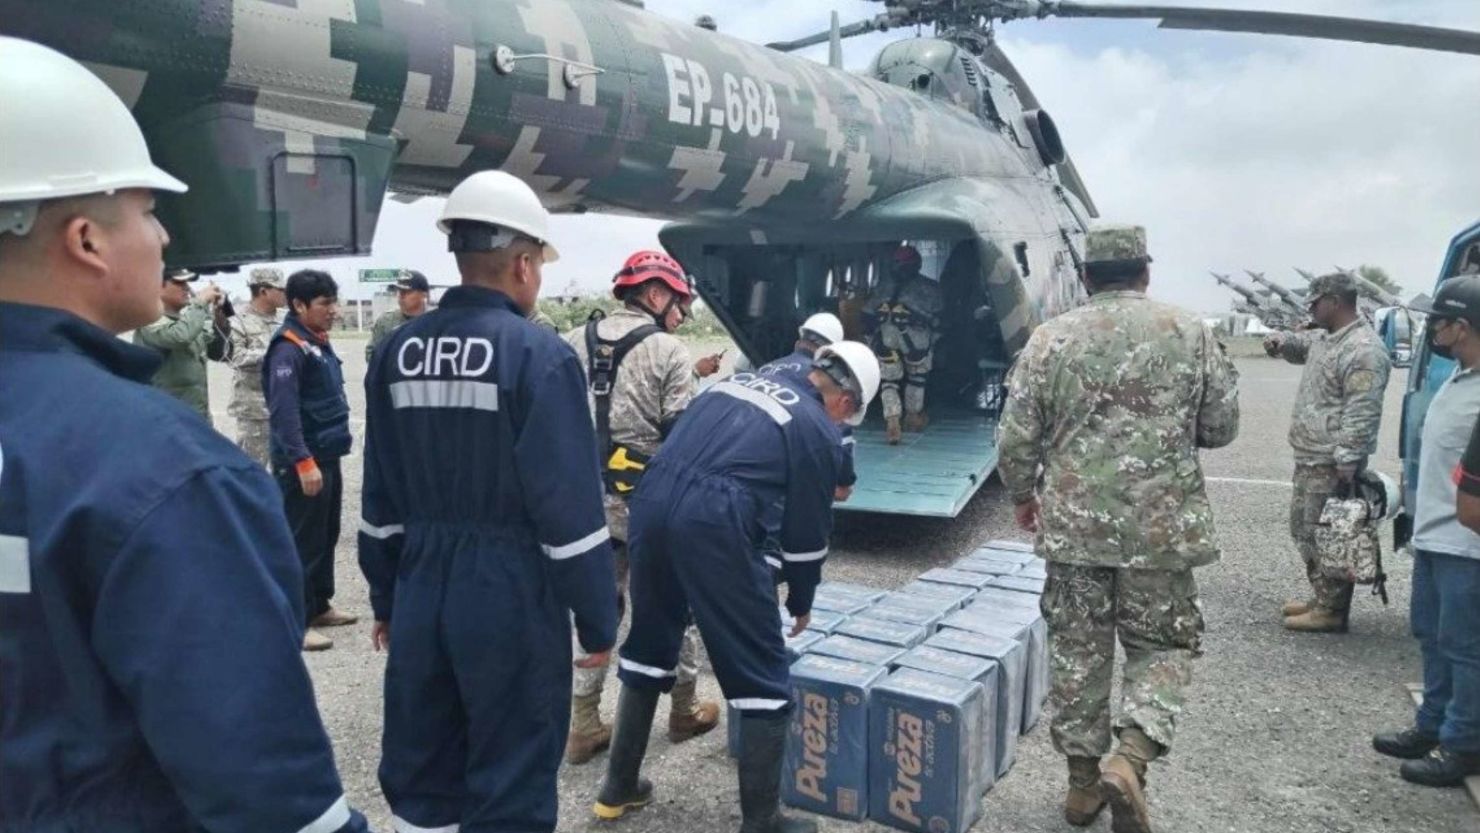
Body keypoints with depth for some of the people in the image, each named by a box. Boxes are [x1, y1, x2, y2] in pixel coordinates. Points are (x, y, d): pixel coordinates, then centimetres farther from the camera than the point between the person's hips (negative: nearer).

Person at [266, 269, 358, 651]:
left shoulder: (318, 342, 12)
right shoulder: (288, 348, -17)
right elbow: (283, 411, -24)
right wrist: (303, 462, -28)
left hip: (327, 456, 9)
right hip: (303, 462, -9)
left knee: (326, 535, 17)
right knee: (302, 540, -3)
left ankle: (319, 606, 29)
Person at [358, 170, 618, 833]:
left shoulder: (397, 350, 4)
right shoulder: (539, 354, -15)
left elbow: (380, 498, 10)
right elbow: (569, 507, -16)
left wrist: (385, 599, 20)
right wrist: (597, 620, -6)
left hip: (422, 593, 6)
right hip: (511, 598, -6)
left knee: (421, 768, 19)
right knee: (511, 780, 8)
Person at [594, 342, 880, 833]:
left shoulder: (741, 381, 25)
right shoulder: (818, 428, 8)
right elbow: (808, 532, 12)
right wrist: (800, 602, 28)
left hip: (652, 499, 7)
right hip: (714, 521, -7)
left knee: (650, 645, 24)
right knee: (762, 677, 8)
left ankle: (619, 787, 36)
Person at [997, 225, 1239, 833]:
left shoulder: (1050, 338, -1)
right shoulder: (1190, 332, -1)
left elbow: (1016, 438, -1)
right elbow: (1221, 428, 5)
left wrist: (1022, 495, 16)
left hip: (1072, 526, 1)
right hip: (1162, 528, -1)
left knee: (1076, 649, 13)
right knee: (1163, 644, 14)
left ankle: (1083, 777, 23)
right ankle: (1132, 756, -6)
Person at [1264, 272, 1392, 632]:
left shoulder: (1363, 350, -19)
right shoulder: (1328, 339, 13)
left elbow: (1362, 414, -24)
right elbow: (1304, 345, 37)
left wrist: (1346, 461, -26)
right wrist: (1283, 341, 13)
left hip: (1332, 463, -11)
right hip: (1310, 458, 11)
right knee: (1304, 529, 18)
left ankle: (1331, 611, 6)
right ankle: (1321, 598, 30)